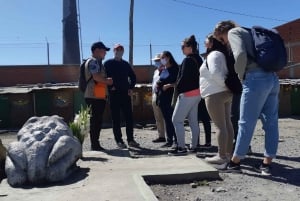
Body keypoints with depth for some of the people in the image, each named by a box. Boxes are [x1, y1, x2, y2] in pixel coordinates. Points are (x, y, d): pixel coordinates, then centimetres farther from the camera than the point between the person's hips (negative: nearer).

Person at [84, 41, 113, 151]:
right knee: (95, 120, -6)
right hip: (94, 96, -10)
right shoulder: (93, 61, -8)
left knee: (97, 120, 11)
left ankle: (95, 144, 17)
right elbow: (96, 77, -20)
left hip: (99, 96, 10)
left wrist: (107, 81, 14)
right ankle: (94, 145, -1)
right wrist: (107, 81, -7)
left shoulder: (98, 62, 24)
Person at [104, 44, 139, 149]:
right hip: (114, 94, -4)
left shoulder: (126, 64, 14)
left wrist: (131, 88, 9)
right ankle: (119, 140, 7)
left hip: (126, 94, 4)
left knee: (129, 117, 3)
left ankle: (130, 139, 12)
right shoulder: (108, 63, 2)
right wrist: (110, 87, -11)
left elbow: (133, 77, 20)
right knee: (116, 118, 0)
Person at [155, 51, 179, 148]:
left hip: (171, 97, -7)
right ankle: (169, 140, 12)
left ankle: (176, 140, -4)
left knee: (173, 119, -8)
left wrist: (169, 85, -18)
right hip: (162, 97, 7)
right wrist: (158, 84, 6)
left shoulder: (175, 68, -2)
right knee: (167, 119, 7)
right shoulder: (162, 70, 18)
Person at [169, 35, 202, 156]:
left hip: (187, 93, -10)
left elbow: (183, 77, -19)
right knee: (193, 121, 12)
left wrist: (178, 89, -4)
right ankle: (194, 146, 17)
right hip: (196, 92, 10)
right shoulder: (198, 59, 14)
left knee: (176, 120, -4)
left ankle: (181, 148, -5)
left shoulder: (188, 60, -14)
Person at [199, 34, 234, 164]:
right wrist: (228, 85, 8)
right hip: (225, 93, 10)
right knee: (227, 124, 9)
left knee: (220, 126, -9)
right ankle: (228, 153, 14)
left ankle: (222, 156, -7)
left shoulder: (214, 55, -9)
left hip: (215, 94, -10)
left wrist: (225, 85, -15)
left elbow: (215, 73, -22)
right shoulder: (222, 54, 20)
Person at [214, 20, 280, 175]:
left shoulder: (233, 32, 4)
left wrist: (241, 76, -3)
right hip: (272, 78, 9)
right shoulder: (248, 33, 29)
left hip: (256, 79, -9)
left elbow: (240, 55, -15)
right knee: (271, 123, 7)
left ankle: (234, 162, 9)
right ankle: (266, 164, 13)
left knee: (246, 123, -2)